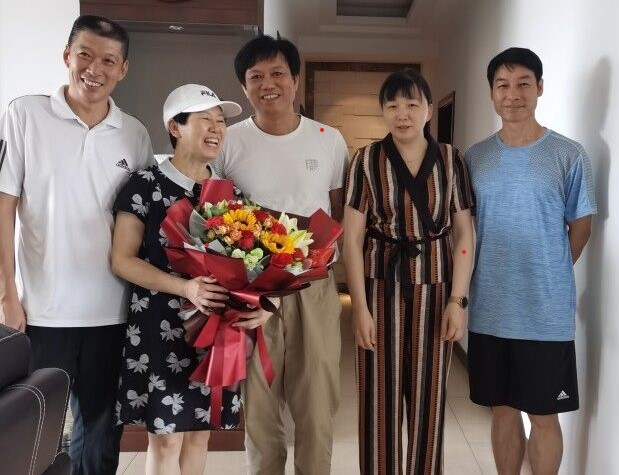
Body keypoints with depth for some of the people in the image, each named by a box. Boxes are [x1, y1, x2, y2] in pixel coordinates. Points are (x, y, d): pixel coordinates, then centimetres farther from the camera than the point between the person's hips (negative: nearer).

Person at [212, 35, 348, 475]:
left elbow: (341, 213, 10)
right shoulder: (228, 142, 1)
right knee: (256, 402, 10)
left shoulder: (330, 140, 3)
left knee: (317, 401, 7)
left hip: (314, 287, 1)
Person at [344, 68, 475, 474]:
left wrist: (458, 299, -5)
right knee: (381, 395, 6)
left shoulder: (450, 159, 3)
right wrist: (360, 306, -10)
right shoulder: (367, 160, -2)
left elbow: (464, 234, 3)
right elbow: (352, 238, -5)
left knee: (429, 394, 10)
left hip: (434, 288, 1)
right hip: (381, 287, -1)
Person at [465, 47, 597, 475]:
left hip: (546, 313, -3)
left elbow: (581, 225, 3)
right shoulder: (475, 157, 4)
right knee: (503, 410, 16)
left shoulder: (568, 155, -5)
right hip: (489, 310, 3)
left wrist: (548, 277, 6)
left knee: (543, 415, 10)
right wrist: (484, 279, 6)